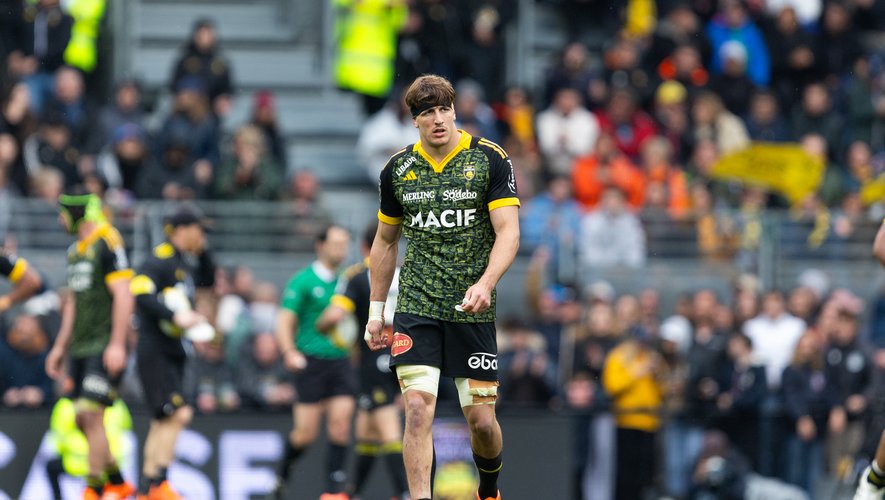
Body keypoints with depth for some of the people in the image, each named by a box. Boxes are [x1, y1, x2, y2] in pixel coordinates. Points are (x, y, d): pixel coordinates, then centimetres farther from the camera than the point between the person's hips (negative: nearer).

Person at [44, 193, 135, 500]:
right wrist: (60, 347, 24)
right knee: (83, 420, 9)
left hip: (104, 347, -9)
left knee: (91, 415, -13)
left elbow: (123, 296, -17)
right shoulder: (76, 251, 17)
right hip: (81, 348, 9)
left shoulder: (108, 244, -12)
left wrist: (117, 345, -22)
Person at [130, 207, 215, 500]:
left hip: (173, 353, 10)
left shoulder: (184, 263, 14)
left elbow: (207, 280, 28)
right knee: (176, 415, -16)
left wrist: (202, 252, 12)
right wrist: (175, 315, -32)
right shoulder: (160, 261, -13)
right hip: (155, 352, -10)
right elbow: (140, 295, -24)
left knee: (162, 421, 10)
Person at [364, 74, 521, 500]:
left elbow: (508, 232, -10)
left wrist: (485, 284, -26)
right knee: (418, 409, -15)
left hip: (472, 309, -1)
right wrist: (376, 310, 16)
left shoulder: (490, 160, -3)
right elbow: (385, 242, 18)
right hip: (415, 307, 1)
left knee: (481, 419, 4)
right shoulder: (397, 169, 6)